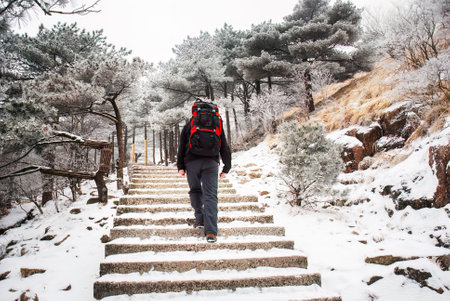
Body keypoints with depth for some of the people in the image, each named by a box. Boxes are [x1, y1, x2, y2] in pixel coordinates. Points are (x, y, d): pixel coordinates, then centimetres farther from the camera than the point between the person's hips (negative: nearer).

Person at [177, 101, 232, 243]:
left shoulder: (189, 125, 15)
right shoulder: (217, 125, 18)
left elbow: (181, 146, 8)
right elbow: (225, 148, 14)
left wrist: (180, 166, 8)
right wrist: (226, 168, 17)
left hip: (192, 161, 0)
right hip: (211, 162, 0)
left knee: (195, 190, 20)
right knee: (210, 195, -5)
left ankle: (199, 219, 13)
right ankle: (211, 232, -14)